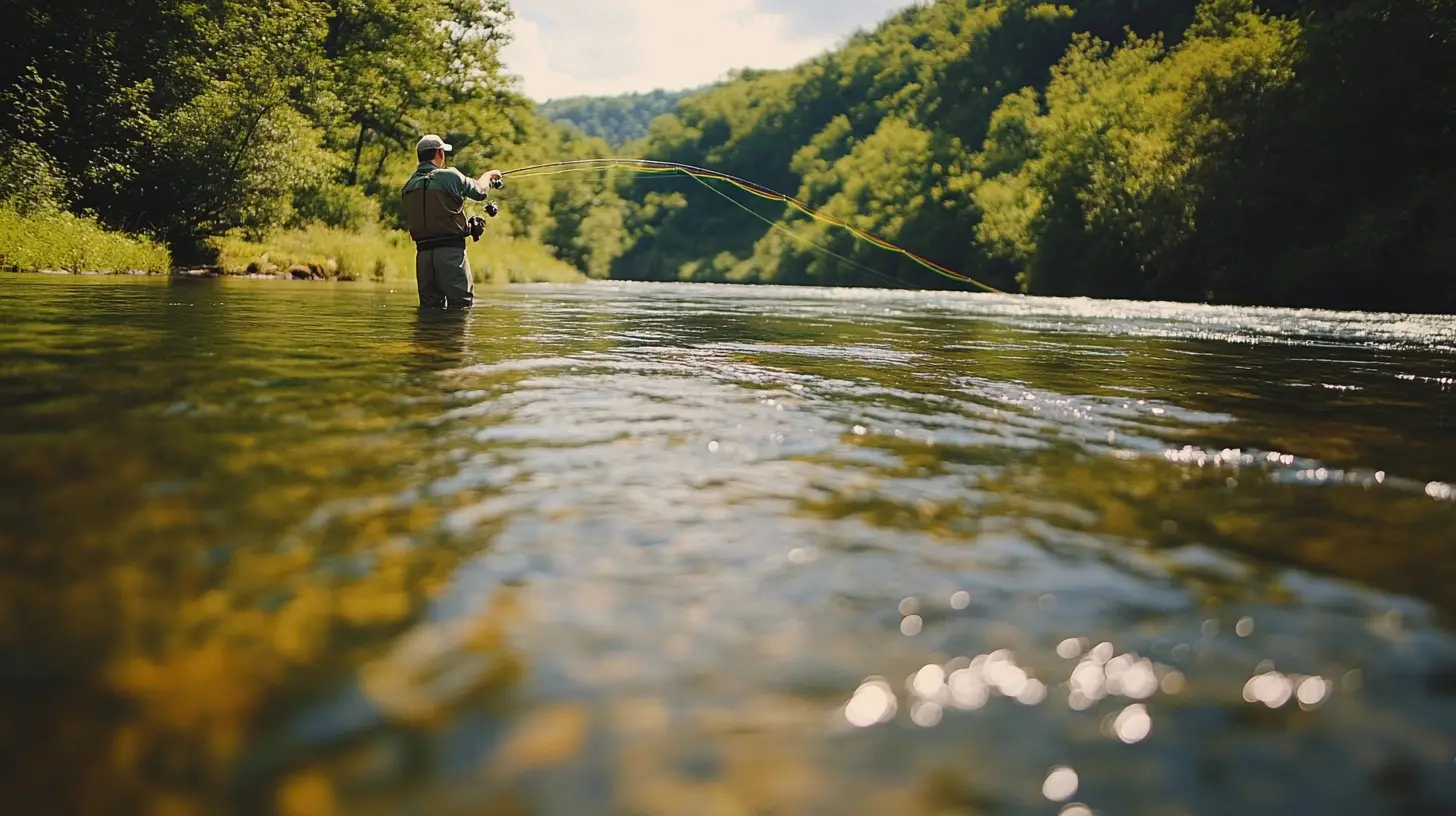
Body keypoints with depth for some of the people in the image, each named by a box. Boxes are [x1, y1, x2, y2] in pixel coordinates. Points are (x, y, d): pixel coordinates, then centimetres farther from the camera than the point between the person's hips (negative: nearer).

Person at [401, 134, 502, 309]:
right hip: (451, 251, -6)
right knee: (462, 306, -3)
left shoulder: (408, 186, 9)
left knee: (430, 306, 10)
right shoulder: (450, 176, -7)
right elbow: (480, 191, 6)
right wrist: (488, 175, 29)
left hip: (423, 252, 6)